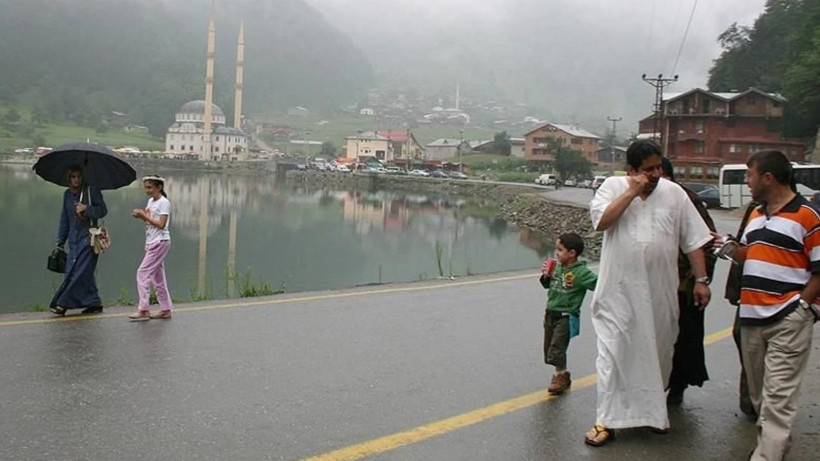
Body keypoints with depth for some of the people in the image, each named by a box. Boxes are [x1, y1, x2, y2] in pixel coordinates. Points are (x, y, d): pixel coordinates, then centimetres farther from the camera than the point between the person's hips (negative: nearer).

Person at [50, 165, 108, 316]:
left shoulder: (91, 190, -1)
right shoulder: (67, 194, 16)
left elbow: (103, 210, -4)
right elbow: (64, 220, 20)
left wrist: (86, 208, -18)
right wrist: (60, 241, 19)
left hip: (88, 238, -6)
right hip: (74, 239, 6)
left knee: (78, 272, -10)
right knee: (85, 273, 4)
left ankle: (62, 303, -9)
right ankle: (94, 303, 10)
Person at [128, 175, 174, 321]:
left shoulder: (164, 203, -11)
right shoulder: (150, 201, 15)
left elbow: (161, 224, -17)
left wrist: (144, 215, -16)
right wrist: (141, 216, 0)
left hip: (160, 242, -9)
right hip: (152, 243, 9)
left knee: (143, 273, -12)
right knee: (157, 276, 9)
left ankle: (143, 310, -11)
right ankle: (166, 309, 15)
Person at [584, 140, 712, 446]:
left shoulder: (674, 193, 3)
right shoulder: (612, 186, 0)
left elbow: (693, 241, 5)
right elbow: (601, 221, -17)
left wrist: (701, 280, 1)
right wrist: (632, 191, -16)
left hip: (660, 292, 3)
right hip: (619, 291, -2)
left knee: (658, 352, 14)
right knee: (614, 353, 0)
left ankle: (652, 410, 34)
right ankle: (607, 420, 8)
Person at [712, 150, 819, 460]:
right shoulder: (756, 214, 16)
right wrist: (729, 247, 7)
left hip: (789, 320, -8)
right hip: (751, 316, 8)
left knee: (777, 397, -9)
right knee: (758, 392, 15)